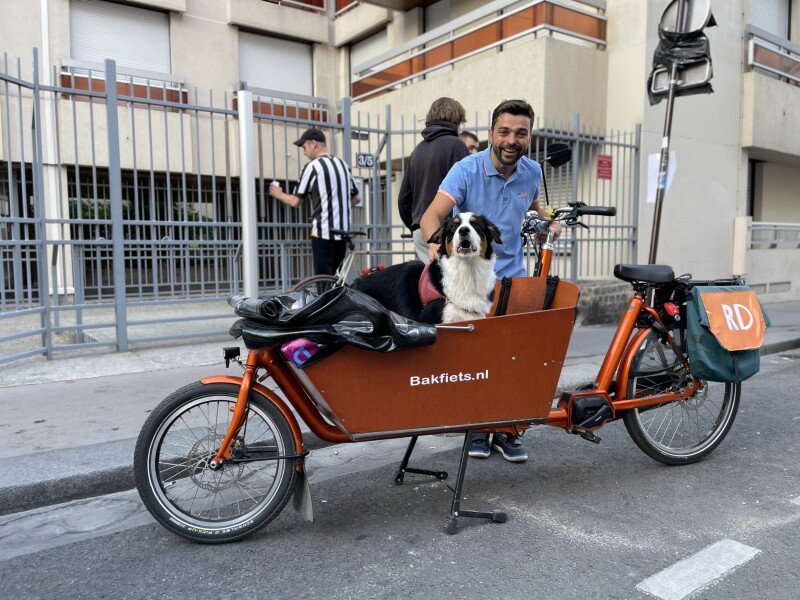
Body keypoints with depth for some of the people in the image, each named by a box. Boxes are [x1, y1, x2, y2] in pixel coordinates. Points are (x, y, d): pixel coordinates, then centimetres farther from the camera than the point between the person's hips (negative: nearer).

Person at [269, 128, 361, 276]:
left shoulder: (312, 166, -8)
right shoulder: (342, 164, 12)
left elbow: (296, 201, -5)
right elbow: (356, 198, 16)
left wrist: (279, 194, 13)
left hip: (323, 233, -7)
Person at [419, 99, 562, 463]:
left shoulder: (532, 171, 2)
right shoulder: (467, 170, -13)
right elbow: (432, 216, -26)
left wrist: (547, 221, 6)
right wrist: (436, 245, -47)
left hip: (512, 275, 4)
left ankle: (506, 431, 17)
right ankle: (476, 429, 20)